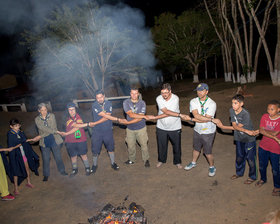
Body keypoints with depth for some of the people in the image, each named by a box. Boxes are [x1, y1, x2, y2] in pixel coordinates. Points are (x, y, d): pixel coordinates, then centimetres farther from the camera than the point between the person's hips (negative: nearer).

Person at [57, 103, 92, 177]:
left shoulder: (78, 116, -4)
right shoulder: (68, 119, -6)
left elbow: (76, 128, -16)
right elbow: (76, 125, -23)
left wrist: (66, 133, -22)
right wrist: (87, 124, -28)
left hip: (80, 140, 0)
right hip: (71, 141, 0)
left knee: (83, 155, 9)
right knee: (73, 156, 11)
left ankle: (87, 168, 27)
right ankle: (74, 170, 32)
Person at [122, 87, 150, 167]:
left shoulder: (142, 103, -11)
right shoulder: (126, 102, -10)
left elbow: (139, 118, -18)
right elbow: (131, 115, -22)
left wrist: (128, 122, -20)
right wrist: (145, 116, -25)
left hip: (141, 128, -1)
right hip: (130, 129, 1)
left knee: (144, 145, 8)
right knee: (130, 146, 14)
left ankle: (146, 160, 30)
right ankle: (131, 159, 39)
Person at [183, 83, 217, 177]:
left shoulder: (212, 104, -19)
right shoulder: (193, 101, -9)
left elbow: (206, 119, -25)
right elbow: (196, 115, -23)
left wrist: (191, 119, -22)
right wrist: (211, 119, -27)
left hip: (208, 132, -4)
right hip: (197, 130, 4)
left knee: (208, 152, 6)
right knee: (196, 148, 22)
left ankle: (212, 167, 33)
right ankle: (193, 162, 48)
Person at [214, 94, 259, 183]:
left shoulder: (246, 114, -27)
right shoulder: (231, 111, -10)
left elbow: (238, 126, -24)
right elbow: (235, 126, -14)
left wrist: (223, 126, -26)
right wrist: (247, 131, -29)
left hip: (249, 139, -5)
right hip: (239, 138, 5)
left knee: (250, 158, 10)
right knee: (239, 157, 20)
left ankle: (252, 177, 32)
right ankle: (239, 173, 43)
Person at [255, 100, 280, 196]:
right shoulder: (265, 117, -7)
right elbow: (261, 131, -16)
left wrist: (264, 130, -11)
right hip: (263, 146, 4)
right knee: (262, 165, 22)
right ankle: (263, 179, 48)